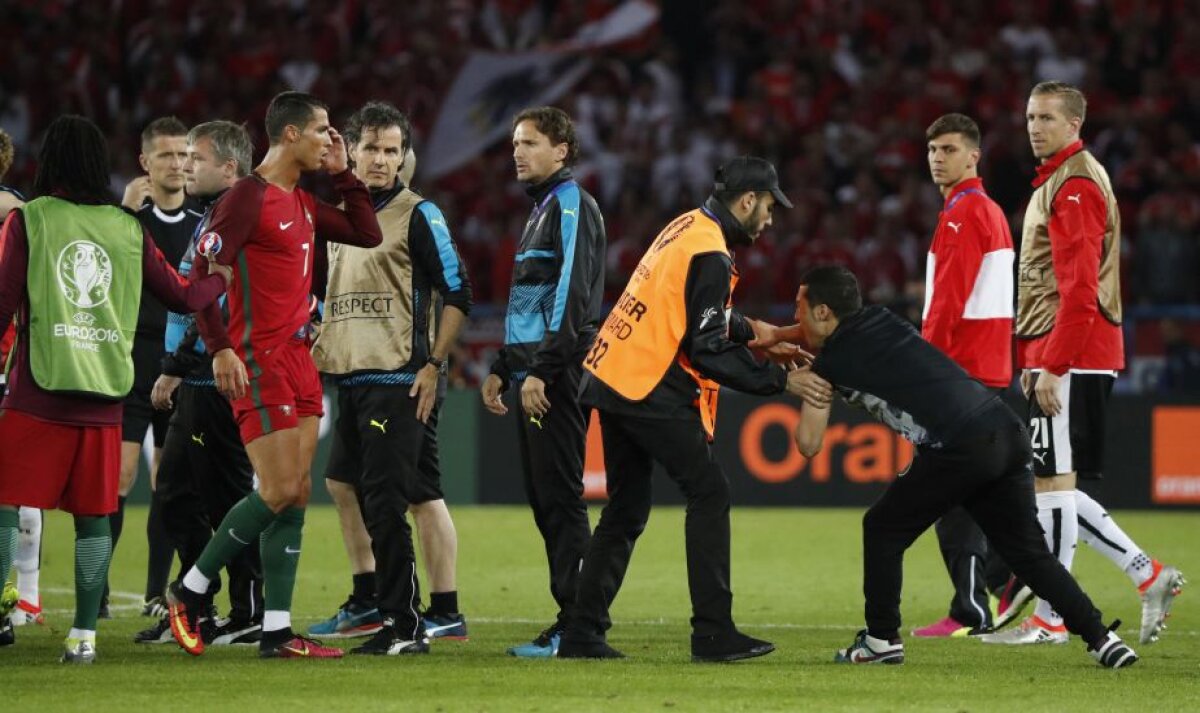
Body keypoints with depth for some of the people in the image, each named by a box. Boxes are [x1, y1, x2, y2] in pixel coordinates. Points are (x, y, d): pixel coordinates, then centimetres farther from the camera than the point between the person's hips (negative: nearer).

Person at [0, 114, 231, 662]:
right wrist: (219, 278, 37)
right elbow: (183, 297, 17)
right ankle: (84, 635, 8)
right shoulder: (128, 228, 9)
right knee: (93, 515, 9)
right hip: (104, 397, 3)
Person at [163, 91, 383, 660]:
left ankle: (276, 631, 6)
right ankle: (190, 590, 5)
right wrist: (220, 350, -23)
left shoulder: (303, 202, 14)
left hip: (299, 360, 9)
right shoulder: (247, 198, -12)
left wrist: (342, 174, 14)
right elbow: (201, 274, -16)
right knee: (279, 493, -11)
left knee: (296, 496, 5)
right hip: (259, 366, -9)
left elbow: (367, 235, 22)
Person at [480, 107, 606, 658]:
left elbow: (572, 296, -18)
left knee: (560, 498, -10)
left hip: (557, 378, -10)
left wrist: (541, 371, -22)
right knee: (545, 502, 9)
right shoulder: (541, 210, 22)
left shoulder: (571, 205, -9)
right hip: (533, 374, 10)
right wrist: (502, 369, 23)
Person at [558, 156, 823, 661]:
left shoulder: (687, 226, 14)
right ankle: (713, 633, -7)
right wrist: (779, 380, -14)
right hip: (653, 393, -10)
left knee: (626, 509, 14)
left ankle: (583, 635, 12)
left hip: (611, 378, 10)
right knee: (709, 495, -3)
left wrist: (749, 330, 25)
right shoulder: (711, 254, -15)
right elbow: (706, 351, -18)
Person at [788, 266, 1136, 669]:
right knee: (1028, 552, 13)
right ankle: (1101, 639, 5)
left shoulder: (830, 364, 2)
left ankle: (881, 640, 14)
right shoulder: (879, 320, 23)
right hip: (1007, 432, 7)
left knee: (883, 529, 12)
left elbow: (809, 445, 8)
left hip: (958, 449, -7)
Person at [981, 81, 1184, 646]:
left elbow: (1080, 287, -19)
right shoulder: (1053, 184, 21)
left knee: (1053, 482, -6)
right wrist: (1032, 359, 21)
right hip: (1053, 359, 10)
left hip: (1072, 361, -10)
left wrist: (1053, 364, -22)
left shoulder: (1076, 186, -11)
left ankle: (1050, 620, -2)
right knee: (1053, 486, 10)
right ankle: (1148, 575, 13)